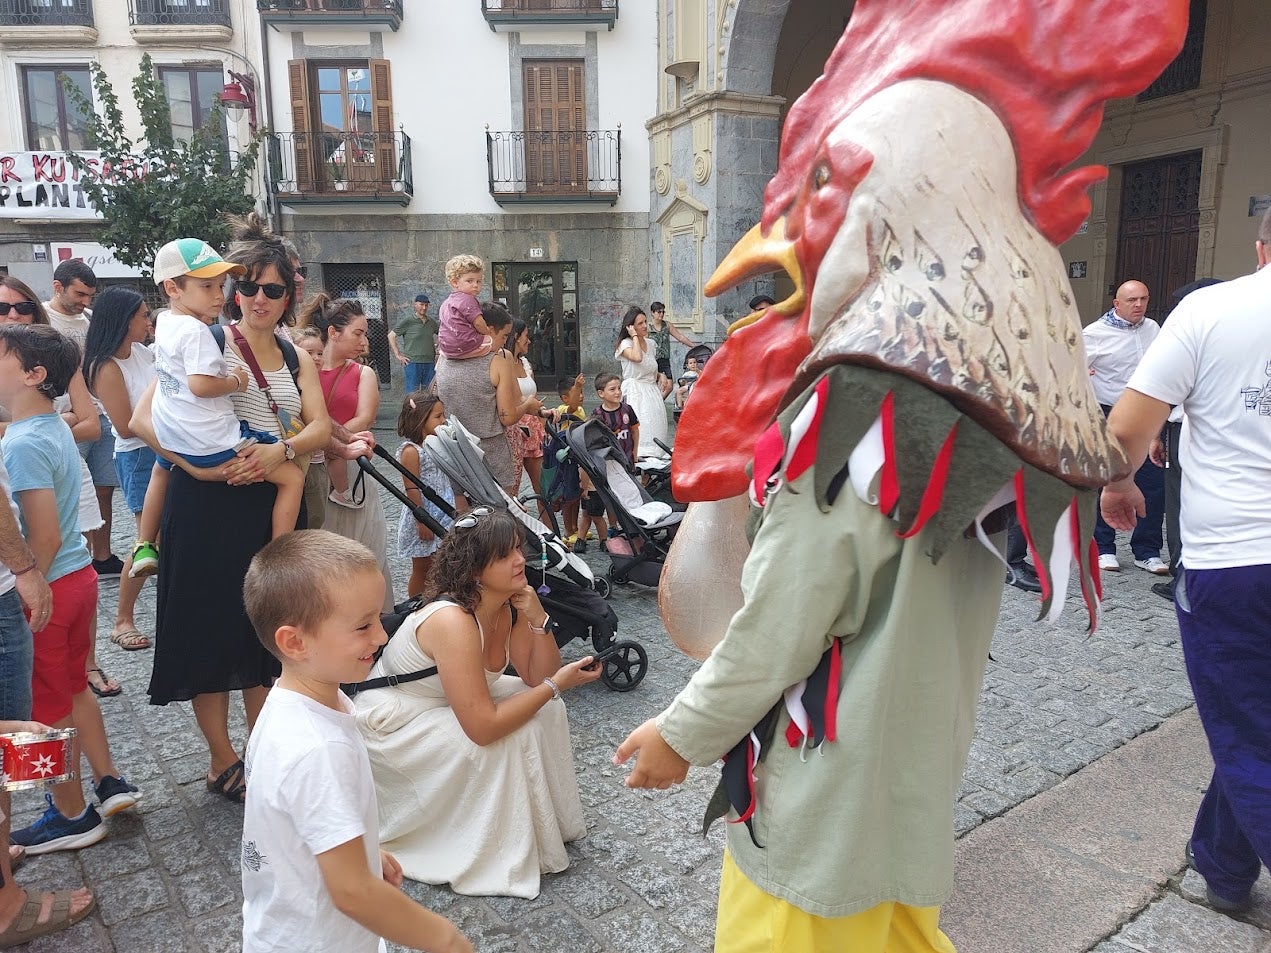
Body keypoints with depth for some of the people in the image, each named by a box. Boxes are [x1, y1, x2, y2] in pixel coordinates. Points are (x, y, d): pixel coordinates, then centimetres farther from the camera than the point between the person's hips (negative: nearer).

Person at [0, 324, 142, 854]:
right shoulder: (56, 429, 6)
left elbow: (45, 538, -24)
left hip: (48, 588, -8)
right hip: (79, 574, 8)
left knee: (48, 708, 8)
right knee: (72, 687, 23)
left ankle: (72, 818, 24)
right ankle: (109, 783, 34)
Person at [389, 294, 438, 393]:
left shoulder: (432, 321, 11)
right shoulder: (408, 321, -2)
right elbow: (391, 335, -1)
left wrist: (437, 349, 15)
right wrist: (398, 355, -5)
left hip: (429, 362, 5)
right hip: (412, 362, -4)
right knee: (412, 394, -5)